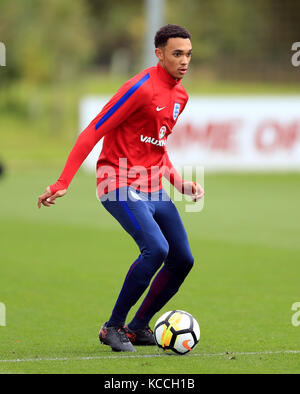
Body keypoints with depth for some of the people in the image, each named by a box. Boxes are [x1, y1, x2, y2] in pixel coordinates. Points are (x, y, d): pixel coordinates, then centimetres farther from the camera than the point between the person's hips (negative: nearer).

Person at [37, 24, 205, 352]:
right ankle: (113, 327, -12)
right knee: (156, 249, -25)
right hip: (121, 186, -9)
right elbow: (91, 134, -15)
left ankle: (138, 328, 19)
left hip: (154, 190, 9)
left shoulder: (180, 96, 13)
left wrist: (181, 184, 13)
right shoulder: (141, 88, -15)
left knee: (182, 260, 4)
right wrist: (62, 184, -20)